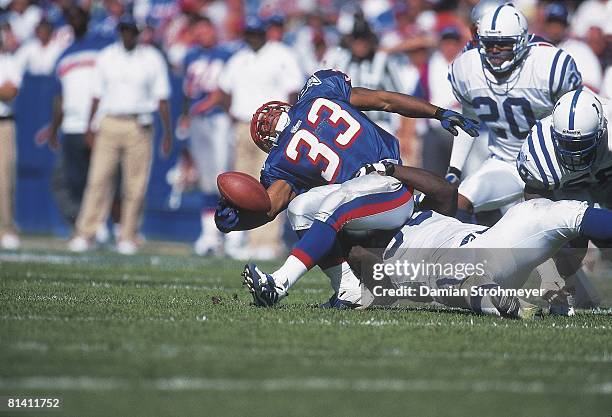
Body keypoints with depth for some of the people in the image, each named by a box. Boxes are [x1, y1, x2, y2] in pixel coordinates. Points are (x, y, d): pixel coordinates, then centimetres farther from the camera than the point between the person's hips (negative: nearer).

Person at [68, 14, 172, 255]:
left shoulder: (153, 59, 3)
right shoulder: (106, 57, 8)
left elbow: (161, 98, 4)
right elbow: (97, 94, 12)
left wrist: (167, 131, 0)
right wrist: (89, 126, 5)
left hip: (139, 126, -1)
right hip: (110, 124, 1)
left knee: (135, 185, -1)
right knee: (98, 179, -5)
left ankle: (127, 238, 7)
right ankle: (84, 235, -5)